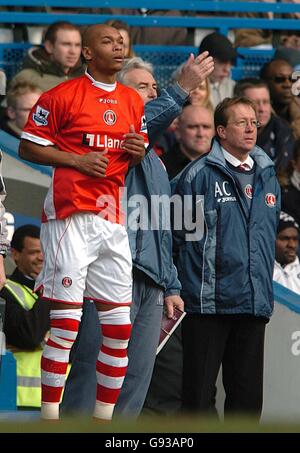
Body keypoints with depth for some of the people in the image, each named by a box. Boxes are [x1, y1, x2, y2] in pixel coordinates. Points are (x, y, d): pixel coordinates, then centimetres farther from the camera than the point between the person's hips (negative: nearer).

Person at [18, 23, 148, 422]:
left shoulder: (133, 102, 16)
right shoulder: (62, 96, -3)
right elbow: (28, 147, -3)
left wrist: (138, 151, 4)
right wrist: (77, 160, -13)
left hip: (112, 218, 7)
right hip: (70, 214, -7)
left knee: (119, 325, 5)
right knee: (64, 320, -9)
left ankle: (104, 416, 14)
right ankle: (49, 415, -5)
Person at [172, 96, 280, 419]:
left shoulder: (267, 176, 13)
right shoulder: (200, 174, -6)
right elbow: (176, 231, -3)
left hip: (255, 304, 5)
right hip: (209, 303, -5)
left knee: (248, 395, 7)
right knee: (200, 393, -2)